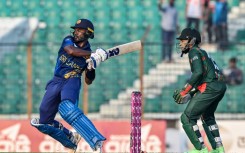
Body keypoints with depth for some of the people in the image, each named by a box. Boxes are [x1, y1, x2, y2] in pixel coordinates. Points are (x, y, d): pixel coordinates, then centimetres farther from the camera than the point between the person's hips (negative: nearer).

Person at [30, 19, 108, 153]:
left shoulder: (89, 54, 5)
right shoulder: (68, 41, 7)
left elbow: (88, 81, 9)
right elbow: (71, 51, -18)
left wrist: (91, 68, -10)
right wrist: (93, 54, -20)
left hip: (72, 82, -5)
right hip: (56, 82, 5)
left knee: (66, 107, -38)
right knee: (44, 123, 7)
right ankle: (71, 140, 34)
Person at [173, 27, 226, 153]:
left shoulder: (194, 51, -2)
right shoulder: (202, 52, 26)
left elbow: (198, 73, -17)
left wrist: (185, 91, -13)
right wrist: (191, 93, 19)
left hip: (210, 88, -10)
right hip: (220, 87, 10)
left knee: (187, 118, -6)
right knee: (207, 116, 31)